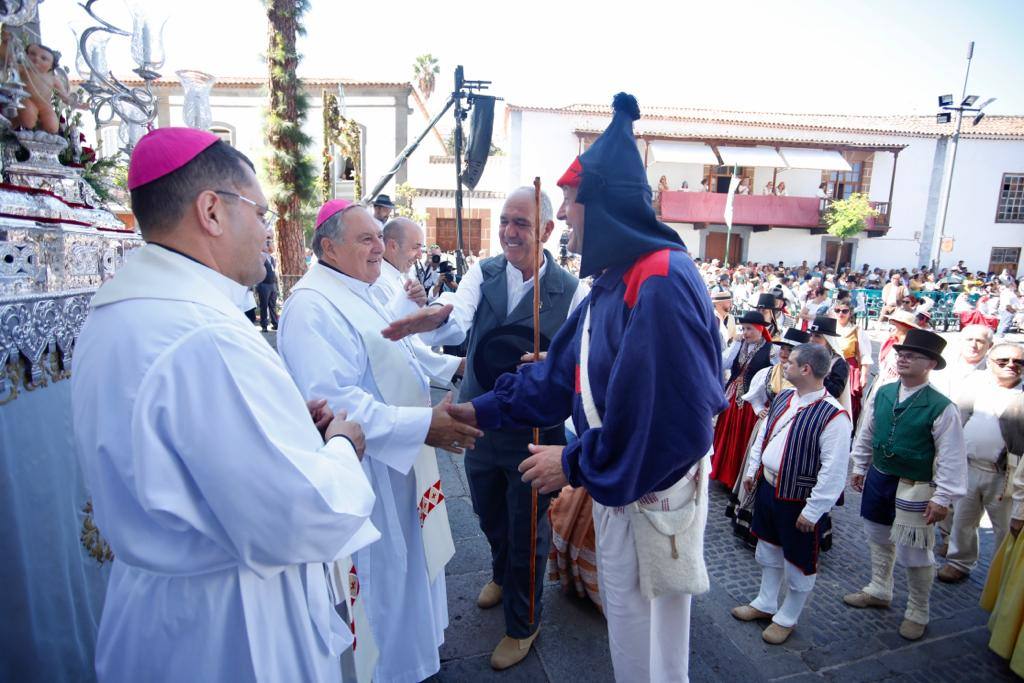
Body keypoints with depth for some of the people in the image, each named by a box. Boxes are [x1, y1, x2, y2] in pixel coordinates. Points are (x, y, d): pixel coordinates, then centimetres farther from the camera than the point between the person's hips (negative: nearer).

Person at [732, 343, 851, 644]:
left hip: (798, 499, -7)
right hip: (767, 486, 8)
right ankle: (765, 604, 44)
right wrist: (751, 470, 13)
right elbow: (763, 435, 12)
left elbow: (834, 472, -23)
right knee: (768, 550, 24)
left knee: (798, 564, 15)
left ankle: (787, 619, 37)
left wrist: (813, 511, -20)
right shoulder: (783, 399, 0)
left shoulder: (833, 416, -24)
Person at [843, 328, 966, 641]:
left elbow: (951, 458, -14)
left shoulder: (941, 407, -18)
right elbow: (865, 433, 9)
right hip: (877, 478, 5)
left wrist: (942, 498, -14)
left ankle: (917, 613, 30)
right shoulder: (881, 394, -3)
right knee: (878, 538, 22)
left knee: (914, 554, 7)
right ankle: (879, 590, 44)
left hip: (914, 489, -5)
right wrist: (860, 467, 15)